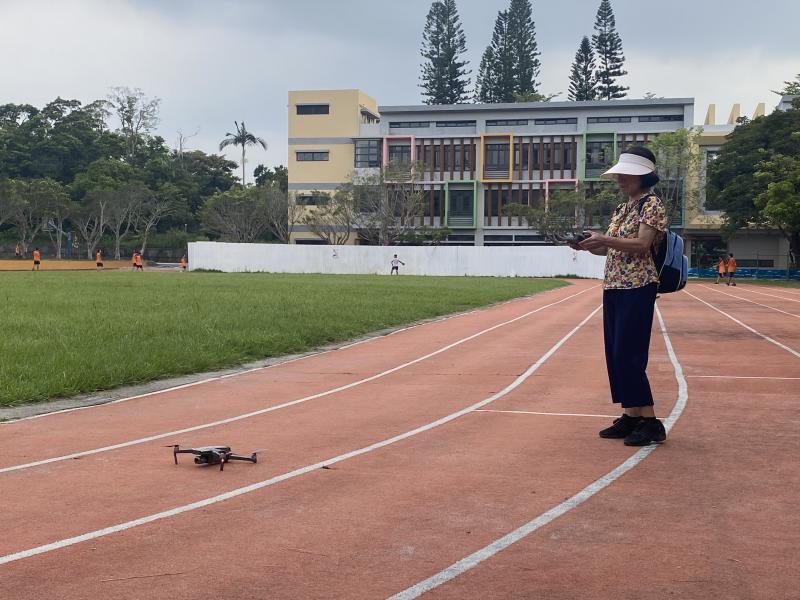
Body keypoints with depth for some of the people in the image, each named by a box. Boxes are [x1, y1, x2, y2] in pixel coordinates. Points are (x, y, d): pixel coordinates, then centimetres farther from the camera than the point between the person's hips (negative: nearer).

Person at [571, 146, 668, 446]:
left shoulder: (652, 204, -7)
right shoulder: (621, 208, 17)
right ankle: (631, 416, 15)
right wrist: (587, 245, 1)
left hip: (637, 288, -9)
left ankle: (650, 421, -5)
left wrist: (603, 239, -24)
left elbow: (641, 245, -18)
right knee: (615, 355, 8)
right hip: (612, 287, 9)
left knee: (628, 355, -11)